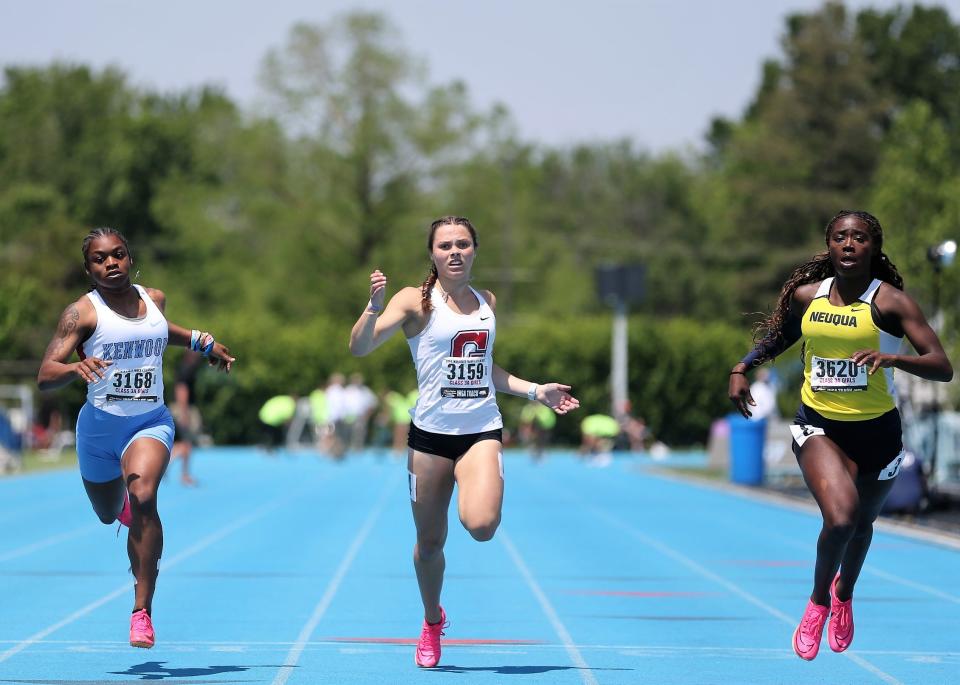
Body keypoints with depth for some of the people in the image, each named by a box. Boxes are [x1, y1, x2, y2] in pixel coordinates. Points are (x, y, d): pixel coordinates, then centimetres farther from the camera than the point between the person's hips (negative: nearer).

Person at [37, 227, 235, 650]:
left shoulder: (154, 299, 3)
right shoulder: (83, 312, -11)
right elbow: (44, 377, -21)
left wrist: (201, 342, 26)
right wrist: (76, 367, -41)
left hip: (151, 422, 0)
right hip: (99, 426, 0)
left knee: (143, 498, -28)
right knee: (109, 514, 19)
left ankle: (142, 610, -24)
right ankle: (125, 507, 63)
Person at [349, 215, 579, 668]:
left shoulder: (487, 303, 11)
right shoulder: (416, 301, -3)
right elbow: (359, 347, -14)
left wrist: (536, 391, 19)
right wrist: (374, 307, -30)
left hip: (482, 431, 2)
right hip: (431, 433, -2)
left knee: (481, 525, -24)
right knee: (430, 541, 7)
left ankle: (475, 499, 13)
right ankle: (432, 623, 32)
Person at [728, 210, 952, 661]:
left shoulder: (890, 301, -14)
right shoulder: (806, 295, -2)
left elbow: (943, 367, -21)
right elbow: (778, 337, 20)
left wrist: (893, 358, -37)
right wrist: (743, 368, 5)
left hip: (876, 432, 0)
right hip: (818, 425, 0)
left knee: (862, 522, 20)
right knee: (840, 517, -24)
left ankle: (844, 595, 52)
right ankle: (818, 600, 4)